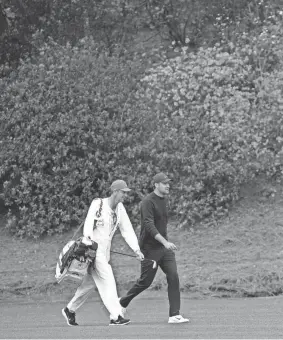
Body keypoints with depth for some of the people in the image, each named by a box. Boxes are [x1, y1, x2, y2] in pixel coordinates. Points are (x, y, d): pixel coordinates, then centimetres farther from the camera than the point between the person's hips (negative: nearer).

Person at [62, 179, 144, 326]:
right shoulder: (97, 204, -13)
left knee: (90, 283, 14)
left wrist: (137, 250, -4)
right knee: (107, 280, -15)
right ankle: (115, 316, -18)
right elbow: (88, 223, -23)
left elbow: (127, 230, 6)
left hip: (105, 250, 8)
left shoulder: (120, 209, 8)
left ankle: (70, 309, 28)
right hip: (94, 248, -8)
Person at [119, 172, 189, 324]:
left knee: (173, 276, -8)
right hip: (150, 247, -7)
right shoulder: (148, 202, -16)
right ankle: (122, 302, 25)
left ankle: (174, 315, -9)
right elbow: (149, 226, -26)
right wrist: (164, 242, -35)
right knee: (145, 281, 1)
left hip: (164, 246, 7)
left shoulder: (165, 200, 11)